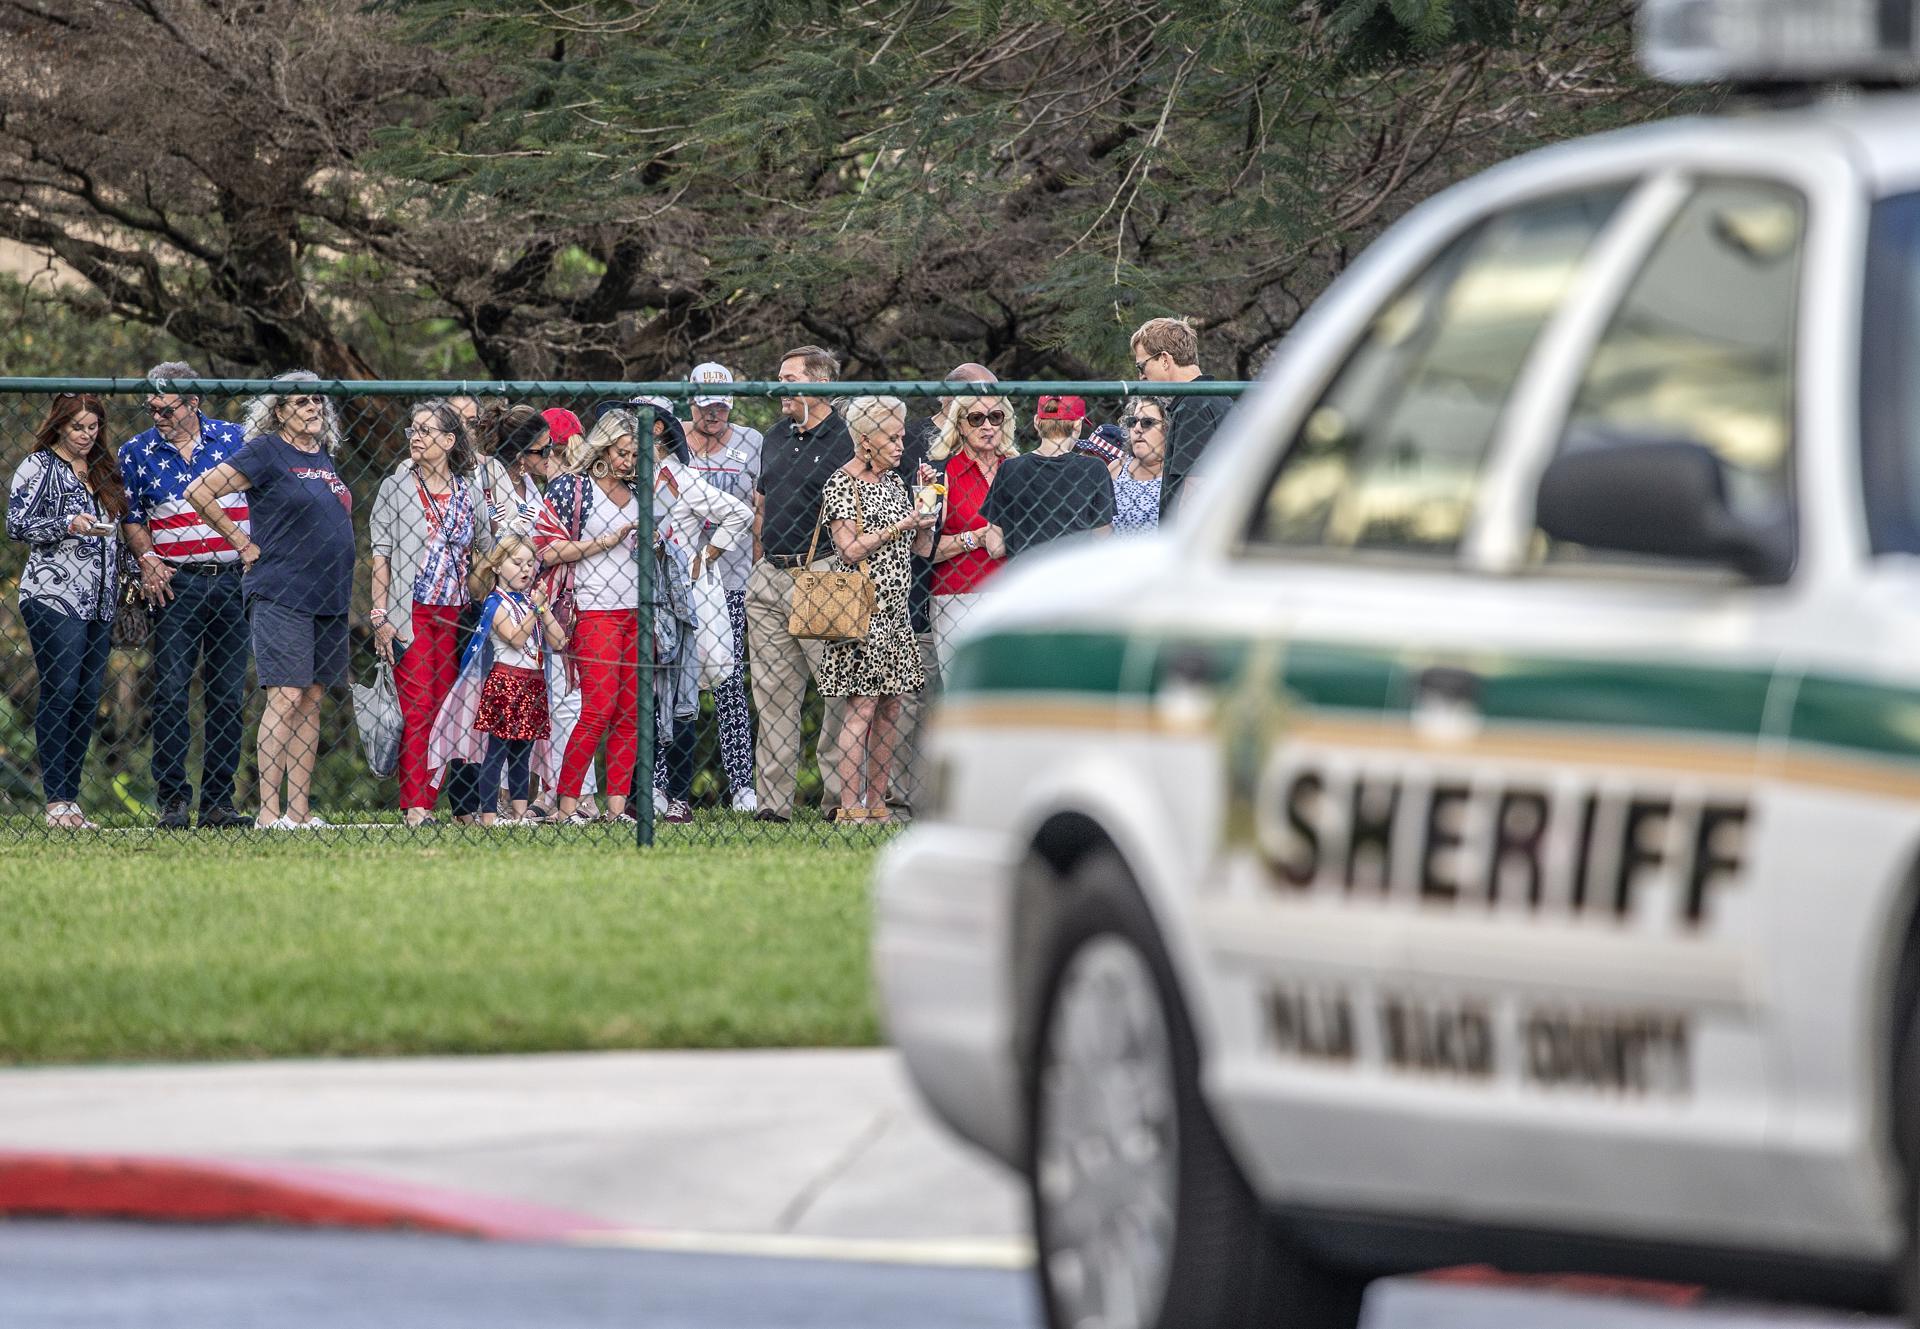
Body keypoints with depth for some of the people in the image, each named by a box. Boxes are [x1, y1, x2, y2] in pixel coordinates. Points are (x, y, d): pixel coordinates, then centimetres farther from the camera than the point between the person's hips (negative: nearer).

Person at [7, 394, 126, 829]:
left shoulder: (102, 471, 19)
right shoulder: (38, 467, 1)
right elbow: (16, 524, -6)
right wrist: (67, 526, -18)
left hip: (100, 602, 6)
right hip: (53, 596, -6)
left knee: (88, 696, 2)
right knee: (59, 690, -11)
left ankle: (70, 799, 4)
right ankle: (56, 802, -12)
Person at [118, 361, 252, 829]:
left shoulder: (234, 439, 5)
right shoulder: (136, 452, 6)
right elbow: (133, 518, 9)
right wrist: (147, 561, -8)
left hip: (234, 581, 1)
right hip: (175, 585, -1)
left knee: (229, 697, 3)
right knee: (170, 693, -6)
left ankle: (219, 801, 7)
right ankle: (173, 800, -3)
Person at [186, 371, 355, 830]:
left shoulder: (324, 456, 16)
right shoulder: (266, 452, -6)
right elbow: (199, 492, -10)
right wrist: (242, 543, -6)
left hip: (328, 598, 7)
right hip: (280, 597, -7)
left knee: (312, 700, 6)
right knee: (286, 697, -12)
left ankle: (299, 809, 9)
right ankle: (268, 810, -11)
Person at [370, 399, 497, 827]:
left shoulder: (470, 493, 11)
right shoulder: (396, 488, 5)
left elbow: (487, 553, 17)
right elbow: (380, 554, 1)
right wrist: (381, 615, -7)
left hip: (453, 614, 3)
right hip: (409, 611, -3)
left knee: (446, 707, 0)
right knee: (416, 707, -10)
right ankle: (414, 807, -13)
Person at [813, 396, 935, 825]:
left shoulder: (894, 482, 16)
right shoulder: (842, 484, -6)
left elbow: (923, 546, 17)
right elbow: (850, 549, -14)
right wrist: (902, 526, -13)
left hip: (895, 611, 8)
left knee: (889, 709, 7)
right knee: (863, 707, -11)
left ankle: (876, 805, 11)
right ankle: (850, 809, -11)